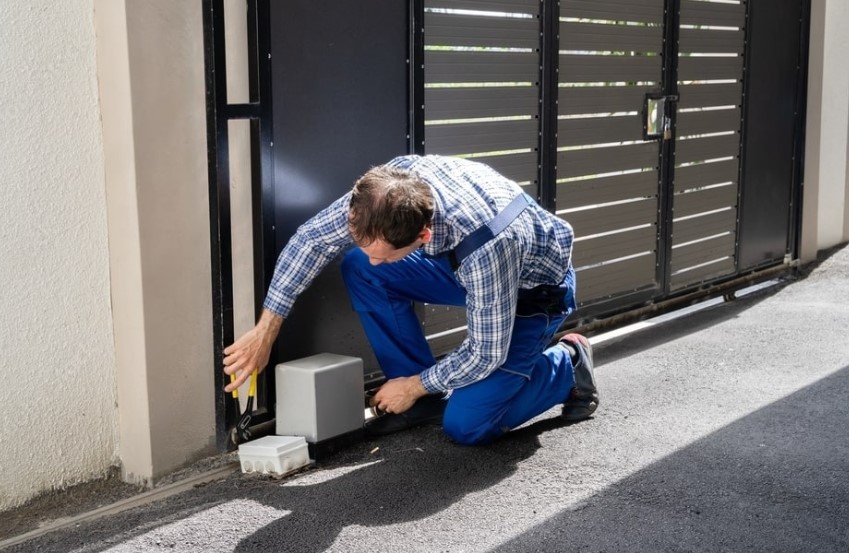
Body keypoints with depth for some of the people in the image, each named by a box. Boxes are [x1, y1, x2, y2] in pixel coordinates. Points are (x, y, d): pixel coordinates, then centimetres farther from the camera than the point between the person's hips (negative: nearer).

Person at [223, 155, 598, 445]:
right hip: (466, 264, 6)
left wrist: (413, 385, -14)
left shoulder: (486, 246, -43)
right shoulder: (393, 183, -28)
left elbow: (486, 354, -28)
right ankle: (427, 399, 0)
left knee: (465, 425, -15)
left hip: (534, 291, -6)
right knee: (358, 268, -14)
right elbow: (312, 237, -15)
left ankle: (566, 365, 10)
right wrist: (265, 330, -14)